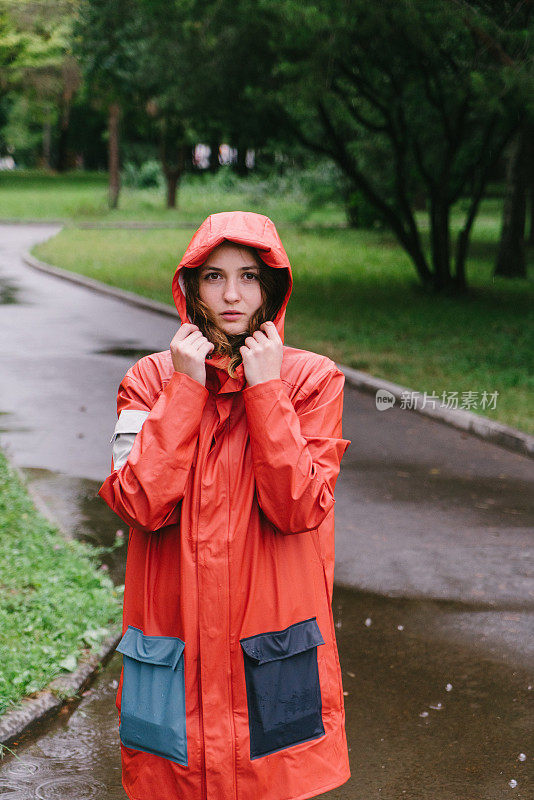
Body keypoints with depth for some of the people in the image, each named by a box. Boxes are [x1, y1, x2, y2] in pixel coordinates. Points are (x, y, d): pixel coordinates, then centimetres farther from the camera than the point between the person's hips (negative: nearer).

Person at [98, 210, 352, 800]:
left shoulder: (312, 378, -2)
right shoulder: (151, 379, 2)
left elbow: (298, 508, -15)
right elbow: (143, 505, -14)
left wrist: (265, 389, -16)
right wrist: (185, 387, -14)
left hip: (276, 648, -1)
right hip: (175, 651, 1)